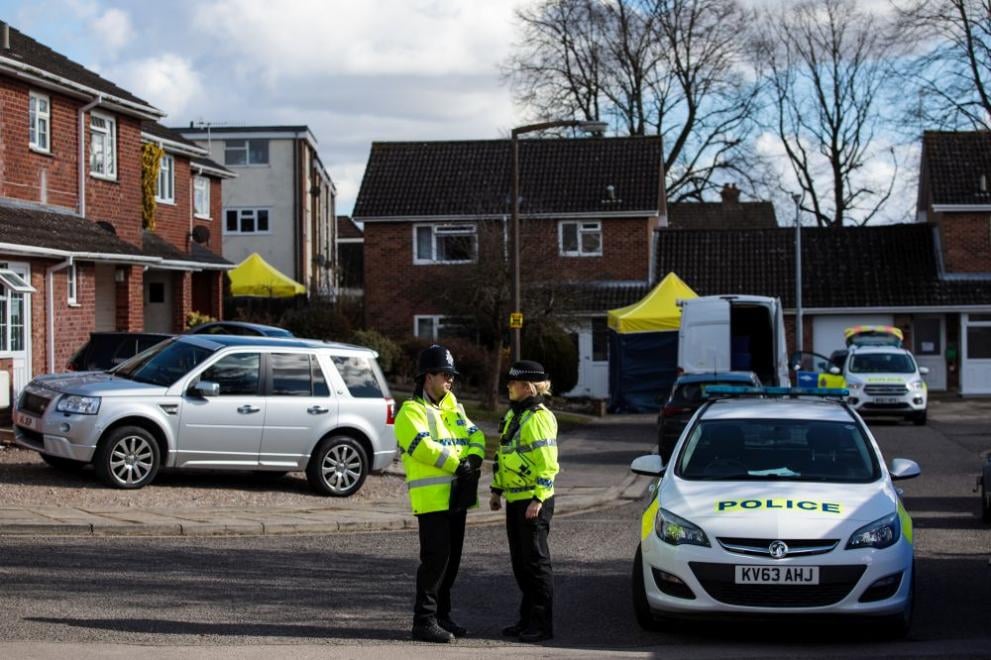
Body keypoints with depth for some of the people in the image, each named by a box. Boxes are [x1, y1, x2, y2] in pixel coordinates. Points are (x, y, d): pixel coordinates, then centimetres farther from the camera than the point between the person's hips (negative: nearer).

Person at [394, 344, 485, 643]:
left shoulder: (452, 408, 19)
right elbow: (425, 447, -19)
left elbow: (474, 434, 13)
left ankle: (441, 615, 21)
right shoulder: (412, 411, -7)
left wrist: (474, 458, -8)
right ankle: (424, 621, -7)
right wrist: (458, 466, -17)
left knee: (451, 559, 12)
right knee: (435, 558, -11)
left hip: (456, 497, 8)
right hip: (430, 497, -8)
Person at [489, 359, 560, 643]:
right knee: (520, 563, 13)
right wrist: (497, 490, 20)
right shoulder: (513, 415, 15)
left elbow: (548, 464, -19)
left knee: (536, 561, -4)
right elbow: (502, 455, 23)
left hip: (533, 501, -9)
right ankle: (528, 618, 21)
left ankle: (542, 624, 2)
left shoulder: (539, 418, -15)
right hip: (514, 499, 9)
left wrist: (537, 499, -22)